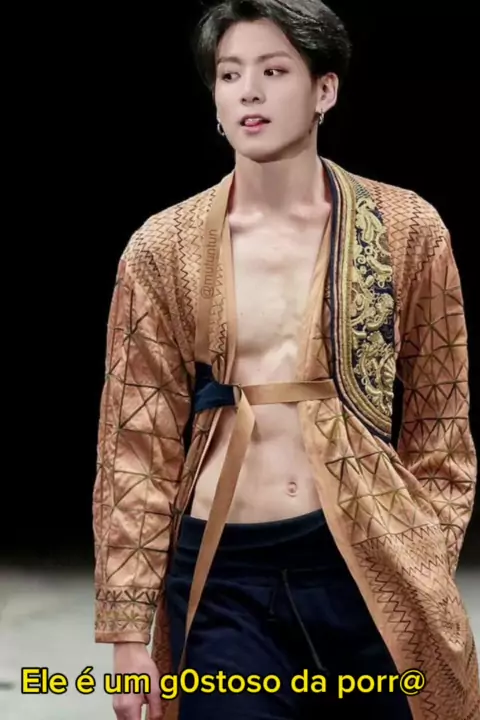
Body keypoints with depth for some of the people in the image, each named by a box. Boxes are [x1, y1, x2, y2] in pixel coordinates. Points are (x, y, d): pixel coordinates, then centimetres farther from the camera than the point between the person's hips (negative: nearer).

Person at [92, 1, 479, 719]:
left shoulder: (408, 229, -1)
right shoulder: (164, 248, 0)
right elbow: (139, 441, 2)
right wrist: (129, 624, 0)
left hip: (372, 562, 0)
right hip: (223, 574, 0)